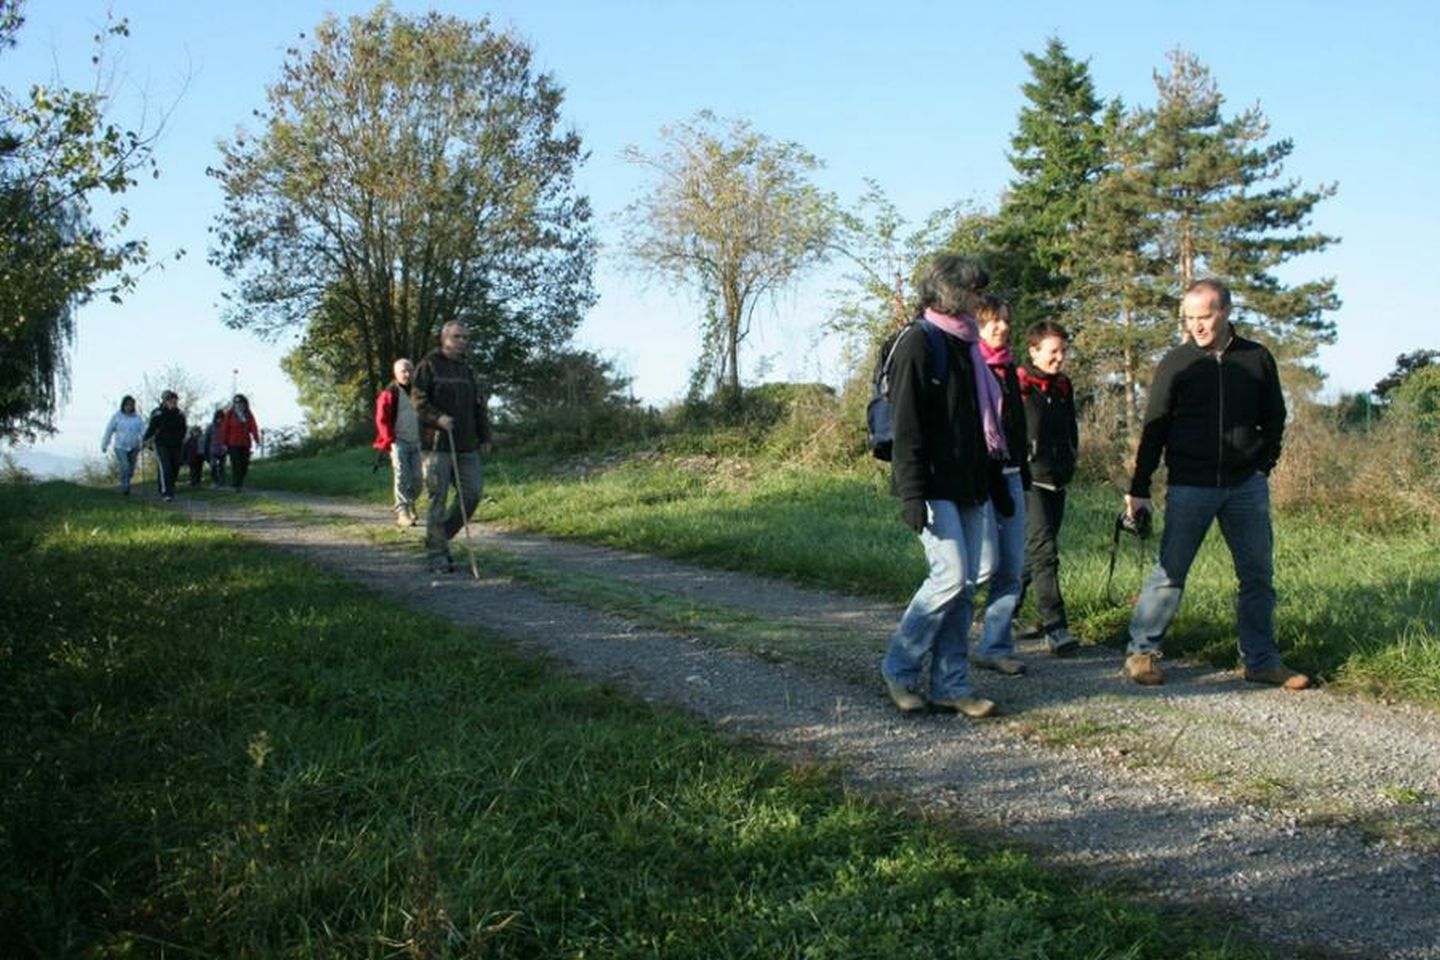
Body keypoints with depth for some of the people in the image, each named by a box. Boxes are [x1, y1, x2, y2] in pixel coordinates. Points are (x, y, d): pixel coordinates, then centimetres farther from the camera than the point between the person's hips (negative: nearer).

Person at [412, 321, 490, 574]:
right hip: (437, 444, -6)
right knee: (438, 498, -5)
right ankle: (436, 554, 2)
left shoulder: (467, 370, 19)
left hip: (466, 445, 6)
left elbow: (478, 406, 22)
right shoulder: (429, 366, -1)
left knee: (472, 493, 1)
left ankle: (439, 538, 17)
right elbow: (417, 399, -10)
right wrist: (437, 417, -25)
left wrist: (484, 436, 14)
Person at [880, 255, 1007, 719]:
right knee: (951, 575, -14)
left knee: (965, 585, 5)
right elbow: (906, 425, -14)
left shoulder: (965, 345, 18)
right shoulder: (917, 343, -8)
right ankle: (898, 668, 2)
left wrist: (991, 479, 21)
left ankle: (950, 685, 10)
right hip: (934, 485, -8)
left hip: (968, 486, 9)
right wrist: (911, 493, -20)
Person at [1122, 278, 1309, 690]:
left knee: (1258, 575, 7)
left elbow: (1274, 418, 16)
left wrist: (1262, 466, 4)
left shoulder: (1257, 359, 5)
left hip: (1247, 486, 3)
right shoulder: (1176, 363, 0)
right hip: (1190, 486, -3)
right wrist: (1139, 489, -3)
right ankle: (1142, 651, 8)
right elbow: (1153, 429, 0)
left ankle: (1261, 660, 18)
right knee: (1169, 572, -4)